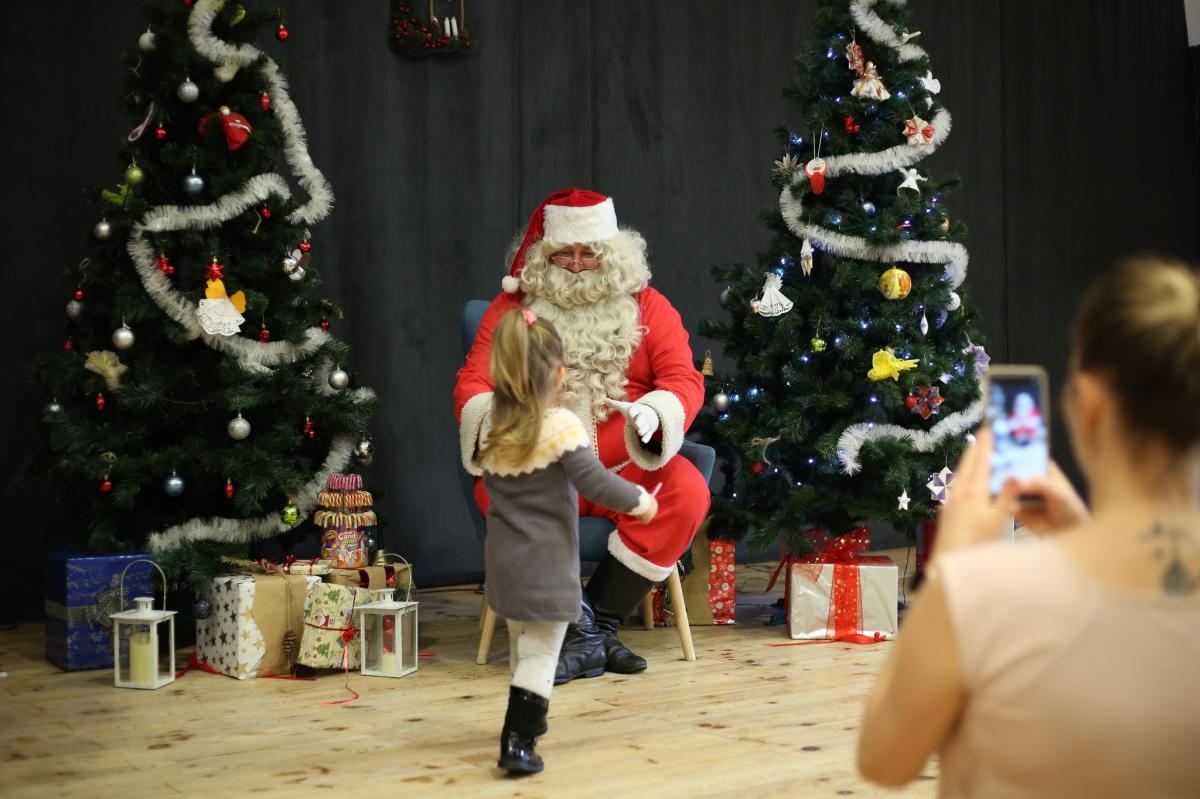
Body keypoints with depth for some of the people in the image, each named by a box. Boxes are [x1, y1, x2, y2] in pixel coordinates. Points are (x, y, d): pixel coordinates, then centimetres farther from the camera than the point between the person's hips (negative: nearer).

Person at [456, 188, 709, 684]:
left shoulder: (647, 306, 9)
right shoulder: (513, 307, 9)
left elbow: (683, 379, 1)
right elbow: (472, 383, 2)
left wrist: (652, 412, -24)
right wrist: (495, 419, -23)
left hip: (628, 467, 1)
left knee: (687, 492, -28)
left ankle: (600, 622, -19)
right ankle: (581, 630, -26)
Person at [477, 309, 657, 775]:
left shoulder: (492, 432, 3)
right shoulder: (561, 426, -16)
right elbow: (593, 482, -21)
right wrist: (639, 501, -7)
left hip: (504, 558, 7)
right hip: (547, 561, -6)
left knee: (520, 643, 23)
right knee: (541, 651, -2)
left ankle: (527, 719, 40)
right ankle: (516, 743, -8)